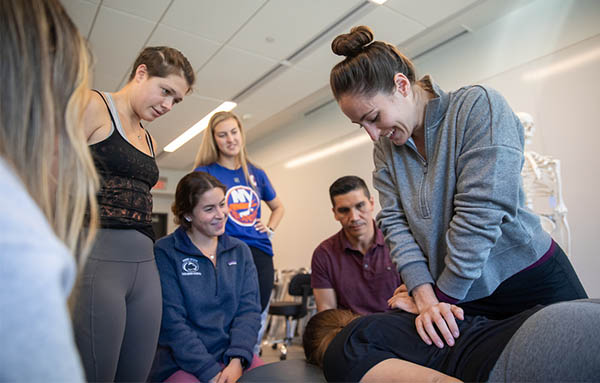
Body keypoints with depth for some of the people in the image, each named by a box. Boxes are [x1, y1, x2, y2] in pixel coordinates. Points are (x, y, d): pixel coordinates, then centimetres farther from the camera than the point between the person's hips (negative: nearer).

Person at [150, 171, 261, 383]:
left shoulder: (240, 251, 9)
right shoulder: (165, 252, -5)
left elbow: (248, 308, 2)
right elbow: (172, 321, -9)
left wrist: (237, 360, -13)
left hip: (234, 357, 3)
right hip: (182, 364, -3)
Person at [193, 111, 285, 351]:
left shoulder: (256, 174, 13)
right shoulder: (205, 173, 2)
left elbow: (278, 207, 27)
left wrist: (270, 228, 10)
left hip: (260, 253, 4)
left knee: (257, 321, 8)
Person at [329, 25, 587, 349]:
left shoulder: (478, 105, -18)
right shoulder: (384, 147, 0)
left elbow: (479, 214, -24)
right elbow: (396, 223, -7)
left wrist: (442, 296, -19)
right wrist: (426, 300, -18)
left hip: (532, 285, -3)